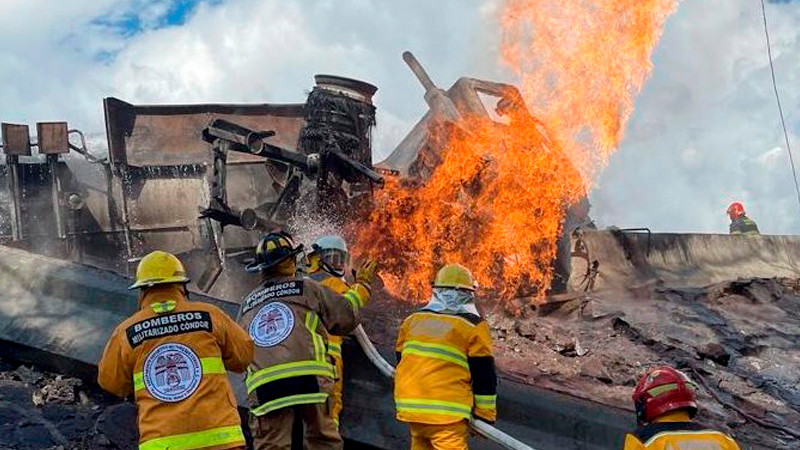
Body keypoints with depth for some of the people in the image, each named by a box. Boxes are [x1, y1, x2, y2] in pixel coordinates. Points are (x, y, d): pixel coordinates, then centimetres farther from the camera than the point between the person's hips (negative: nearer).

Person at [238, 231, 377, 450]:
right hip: (309, 380, -3)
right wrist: (361, 285, 27)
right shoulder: (305, 288, 10)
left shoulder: (247, 305, 22)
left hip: (263, 387, 3)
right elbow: (345, 317, 12)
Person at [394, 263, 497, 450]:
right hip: (446, 411, -6)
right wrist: (486, 414, 6)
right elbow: (483, 374, -3)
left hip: (410, 405, 6)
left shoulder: (412, 320, 11)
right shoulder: (473, 326, -3)